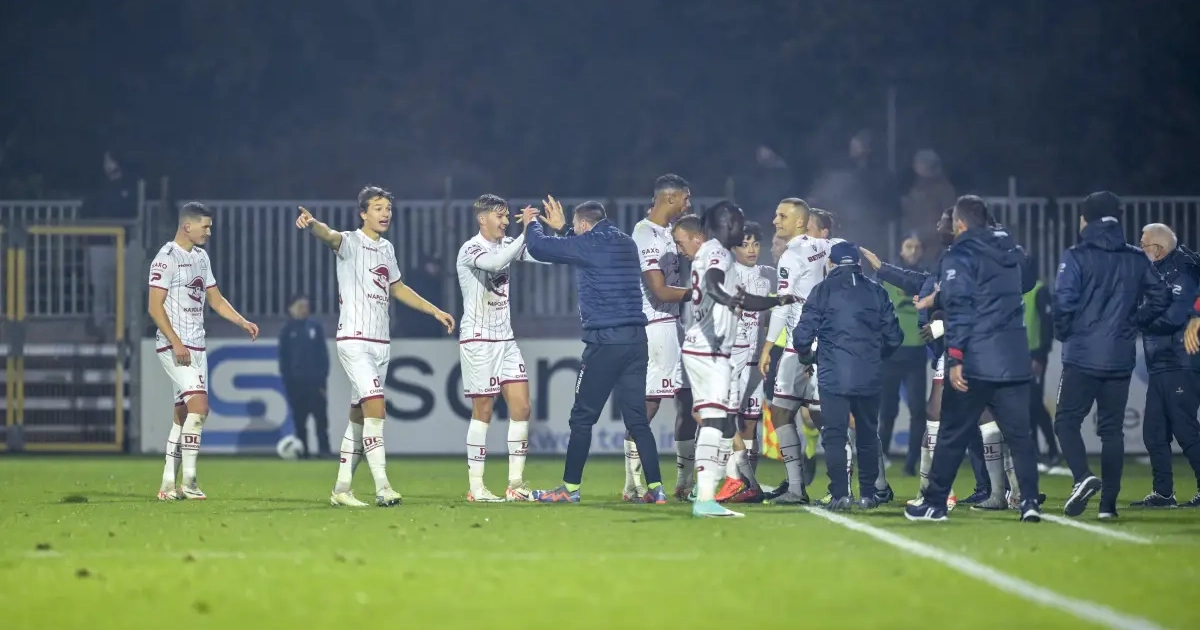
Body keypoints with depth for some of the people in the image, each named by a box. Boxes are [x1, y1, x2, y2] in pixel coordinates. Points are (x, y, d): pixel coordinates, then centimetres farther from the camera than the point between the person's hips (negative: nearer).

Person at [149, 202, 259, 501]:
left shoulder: (201, 257, 15)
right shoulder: (167, 258, -11)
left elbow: (215, 298, 22)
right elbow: (155, 307, -15)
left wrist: (243, 322, 8)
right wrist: (176, 343, -22)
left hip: (196, 346, 9)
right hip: (175, 347, -9)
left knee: (184, 414, 8)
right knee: (199, 405, -18)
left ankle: (168, 485, 11)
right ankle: (188, 481, -16)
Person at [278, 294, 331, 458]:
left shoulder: (315, 326, 3)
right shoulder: (287, 330, 2)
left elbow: (322, 352, 3)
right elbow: (283, 357, 3)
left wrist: (323, 375, -5)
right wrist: (286, 379, -4)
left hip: (315, 380, 0)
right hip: (296, 381, 0)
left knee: (320, 417, -5)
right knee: (299, 419, 5)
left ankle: (324, 449, -4)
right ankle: (302, 450, 10)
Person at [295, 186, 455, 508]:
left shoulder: (386, 249, 16)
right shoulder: (350, 242, -6)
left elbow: (398, 288, 31)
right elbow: (329, 236, -30)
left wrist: (435, 312, 34)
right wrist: (312, 225, -53)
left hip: (381, 344, 7)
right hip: (354, 341, -7)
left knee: (359, 417, 9)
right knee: (375, 408, -18)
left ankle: (341, 489, 16)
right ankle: (383, 489, -22)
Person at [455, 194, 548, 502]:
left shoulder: (509, 244, 9)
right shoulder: (471, 250, -12)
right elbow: (496, 263, -32)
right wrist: (526, 233, -31)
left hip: (506, 338, 7)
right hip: (478, 338, -7)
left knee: (521, 407, 0)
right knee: (483, 410, -4)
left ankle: (516, 483, 4)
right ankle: (475, 486, 3)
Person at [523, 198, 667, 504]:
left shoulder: (588, 244, -7)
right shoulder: (626, 244, 15)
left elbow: (538, 247, -2)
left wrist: (531, 225, 19)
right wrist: (561, 227, 41)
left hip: (604, 341, -7)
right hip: (636, 341, 7)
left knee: (582, 418, 3)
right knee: (637, 418, 7)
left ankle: (570, 488, 7)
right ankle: (655, 488, 0)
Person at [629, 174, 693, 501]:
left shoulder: (666, 231, 16)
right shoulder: (647, 235, -14)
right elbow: (660, 292, -18)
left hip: (673, 324, 10)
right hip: (654, 325, -10)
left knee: (688, 401, 10)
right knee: (648, 404, -8)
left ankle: (685, 483, 18)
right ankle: (632, 486, -3)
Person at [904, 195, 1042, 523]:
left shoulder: (960, 255, -7)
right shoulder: (1013, 253, 13)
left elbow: (958, 308, -14)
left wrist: (954, 358, -15)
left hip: (975, 361, -5)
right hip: (1014, 360, 5)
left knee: (953, 435, 4)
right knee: (1019, 434, 6)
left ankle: (935, 503, 10)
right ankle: (1030, 501, -4)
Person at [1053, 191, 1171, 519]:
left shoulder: (1076, 257, -8)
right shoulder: (1137, 259, 7)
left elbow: (1064, 302, -15)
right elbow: (1161, 296, 7)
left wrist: (1063, 333, 2)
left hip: (1082, 357, -4)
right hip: (1121, 358, 4)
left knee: (1067, 420, 4)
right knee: (1112, 428, 9)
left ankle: (1083, 476, -20)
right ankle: (1108, 502, 6)